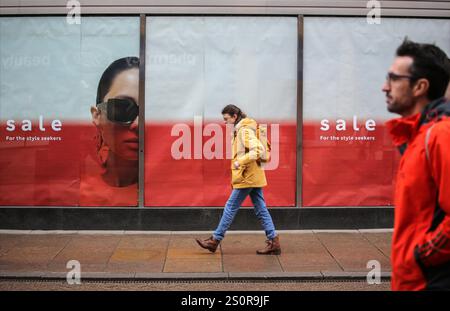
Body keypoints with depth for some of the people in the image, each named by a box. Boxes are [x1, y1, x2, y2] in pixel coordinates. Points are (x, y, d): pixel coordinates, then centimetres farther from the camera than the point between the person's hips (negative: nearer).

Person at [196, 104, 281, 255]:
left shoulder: (245, 130, -14)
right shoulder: (241, 130, 16)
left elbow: (257, 150, -26)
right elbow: (259, 149, 24)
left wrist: (239, 162, -21)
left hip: (247, 178, -10)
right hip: (254, 177, 10)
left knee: (230, 208, -1)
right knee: (261, 210, 8)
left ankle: (215, 240, 8)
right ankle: (274, 242, 7)